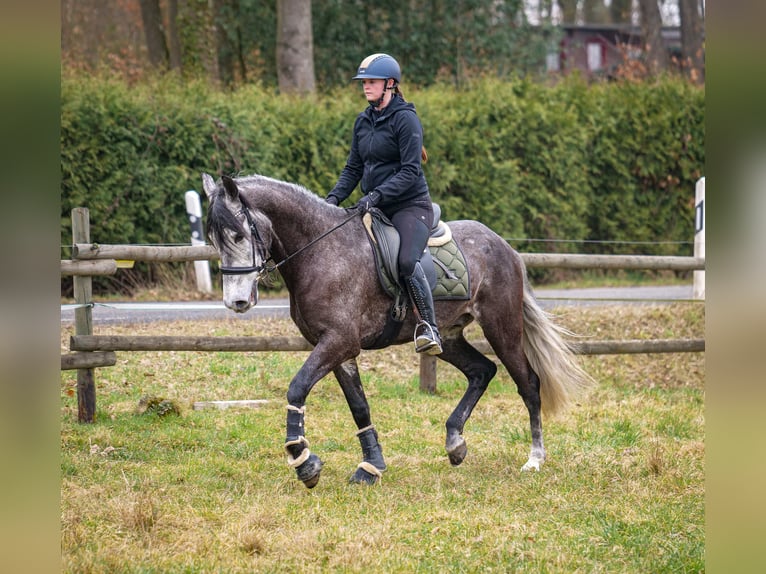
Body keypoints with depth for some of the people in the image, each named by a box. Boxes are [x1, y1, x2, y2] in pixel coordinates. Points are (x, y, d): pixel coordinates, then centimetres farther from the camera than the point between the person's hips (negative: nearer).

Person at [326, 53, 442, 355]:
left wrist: (377, 195, -26)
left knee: (406, 261, -30)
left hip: (410, 205, -8)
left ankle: (428, 326, -22)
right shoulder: (363, 121, 13)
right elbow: (353, 168, 16)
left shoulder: (405, 119, -10)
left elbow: (410, 171, -16)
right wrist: (335, 197, -1)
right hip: (375, 207, 8)